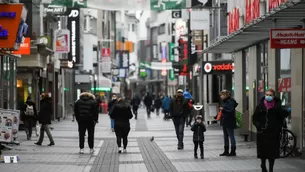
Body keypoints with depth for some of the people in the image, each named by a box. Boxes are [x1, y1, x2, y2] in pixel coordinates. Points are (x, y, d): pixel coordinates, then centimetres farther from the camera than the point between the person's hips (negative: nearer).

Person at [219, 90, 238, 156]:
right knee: (225, 137, 14)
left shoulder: (230, 102, -16)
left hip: (229, 122, -10)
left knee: (231, 136, -2)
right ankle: (226, 151, 21)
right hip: (224, 122, 10)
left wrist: (223, 110, -24)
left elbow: (231, 111, -23)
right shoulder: (225, 101, 11)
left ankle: (233, 151, 3)